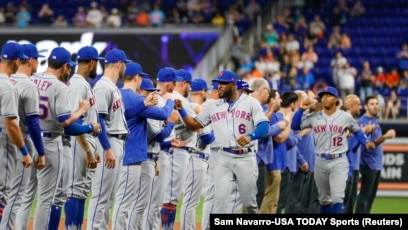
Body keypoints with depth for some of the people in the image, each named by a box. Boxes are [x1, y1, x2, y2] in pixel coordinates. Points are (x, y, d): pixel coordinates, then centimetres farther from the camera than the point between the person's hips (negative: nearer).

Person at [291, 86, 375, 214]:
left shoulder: (345, 117, 0)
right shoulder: (314, 117, 5)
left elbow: (356, 131, 13)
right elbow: (295, 126, 5)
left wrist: (366, 142, -3)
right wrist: (301, 110, -6)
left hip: (339, 161, -3)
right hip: (320, 162, 3)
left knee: (337, 197, -16)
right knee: (324, 198, 13)